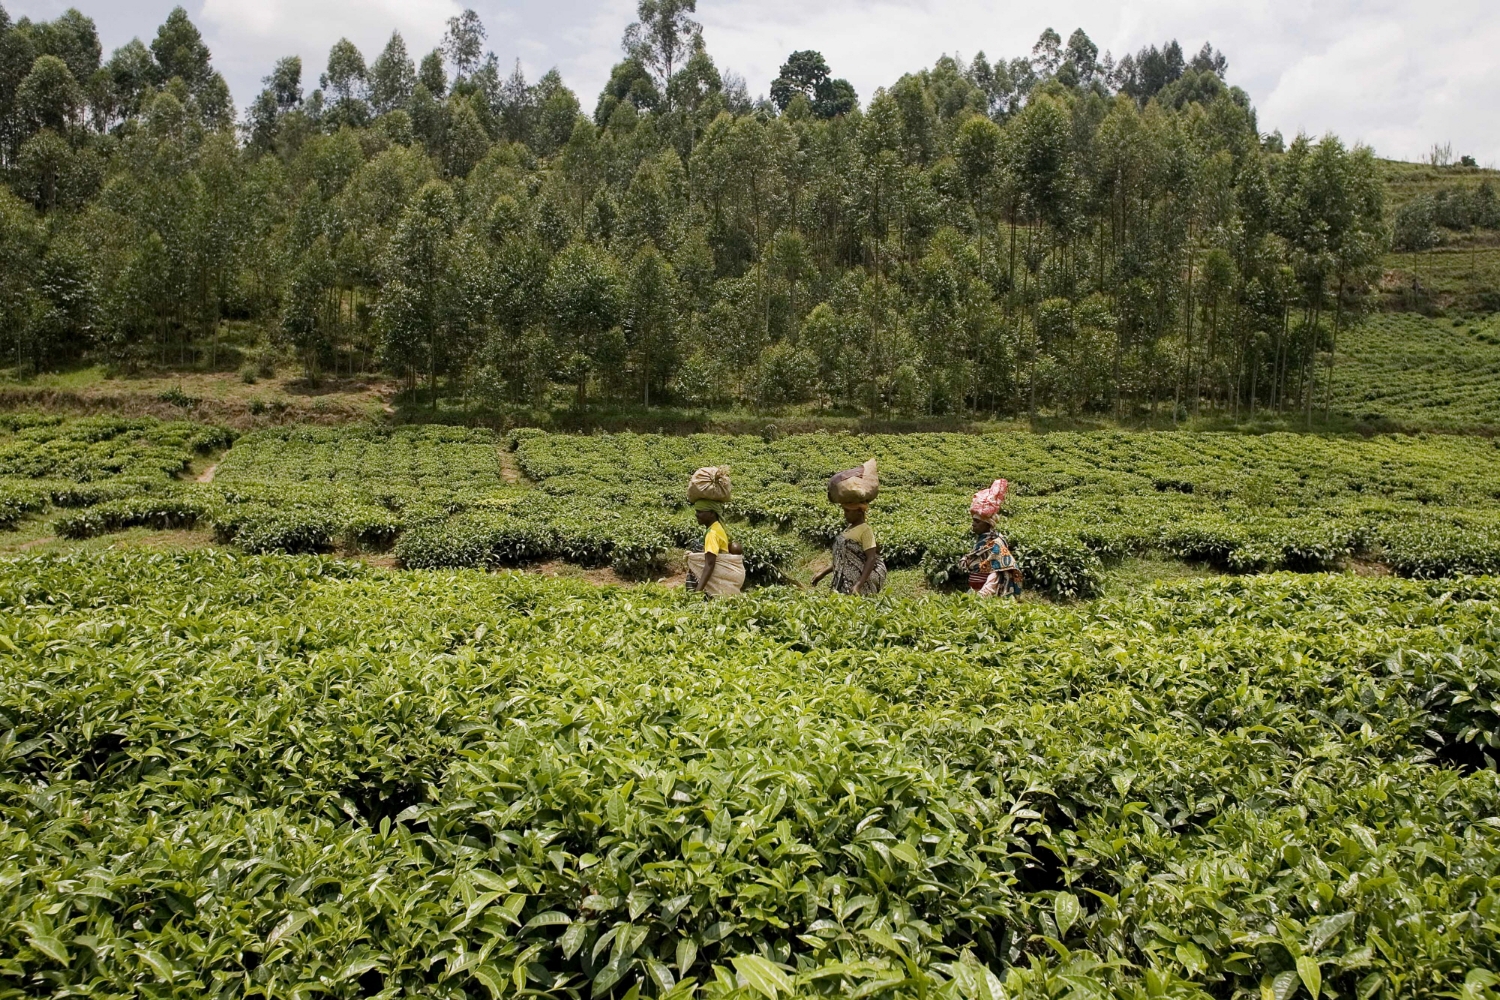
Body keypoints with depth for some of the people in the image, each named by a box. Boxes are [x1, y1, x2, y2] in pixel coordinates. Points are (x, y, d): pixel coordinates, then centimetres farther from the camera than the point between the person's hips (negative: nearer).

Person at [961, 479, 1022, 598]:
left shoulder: (995, 544, -13)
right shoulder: (979, 540, 10)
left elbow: (995, 574, -19)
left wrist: (982, 595, -28)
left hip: (988, 596, -7)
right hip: (974, 592, 7)